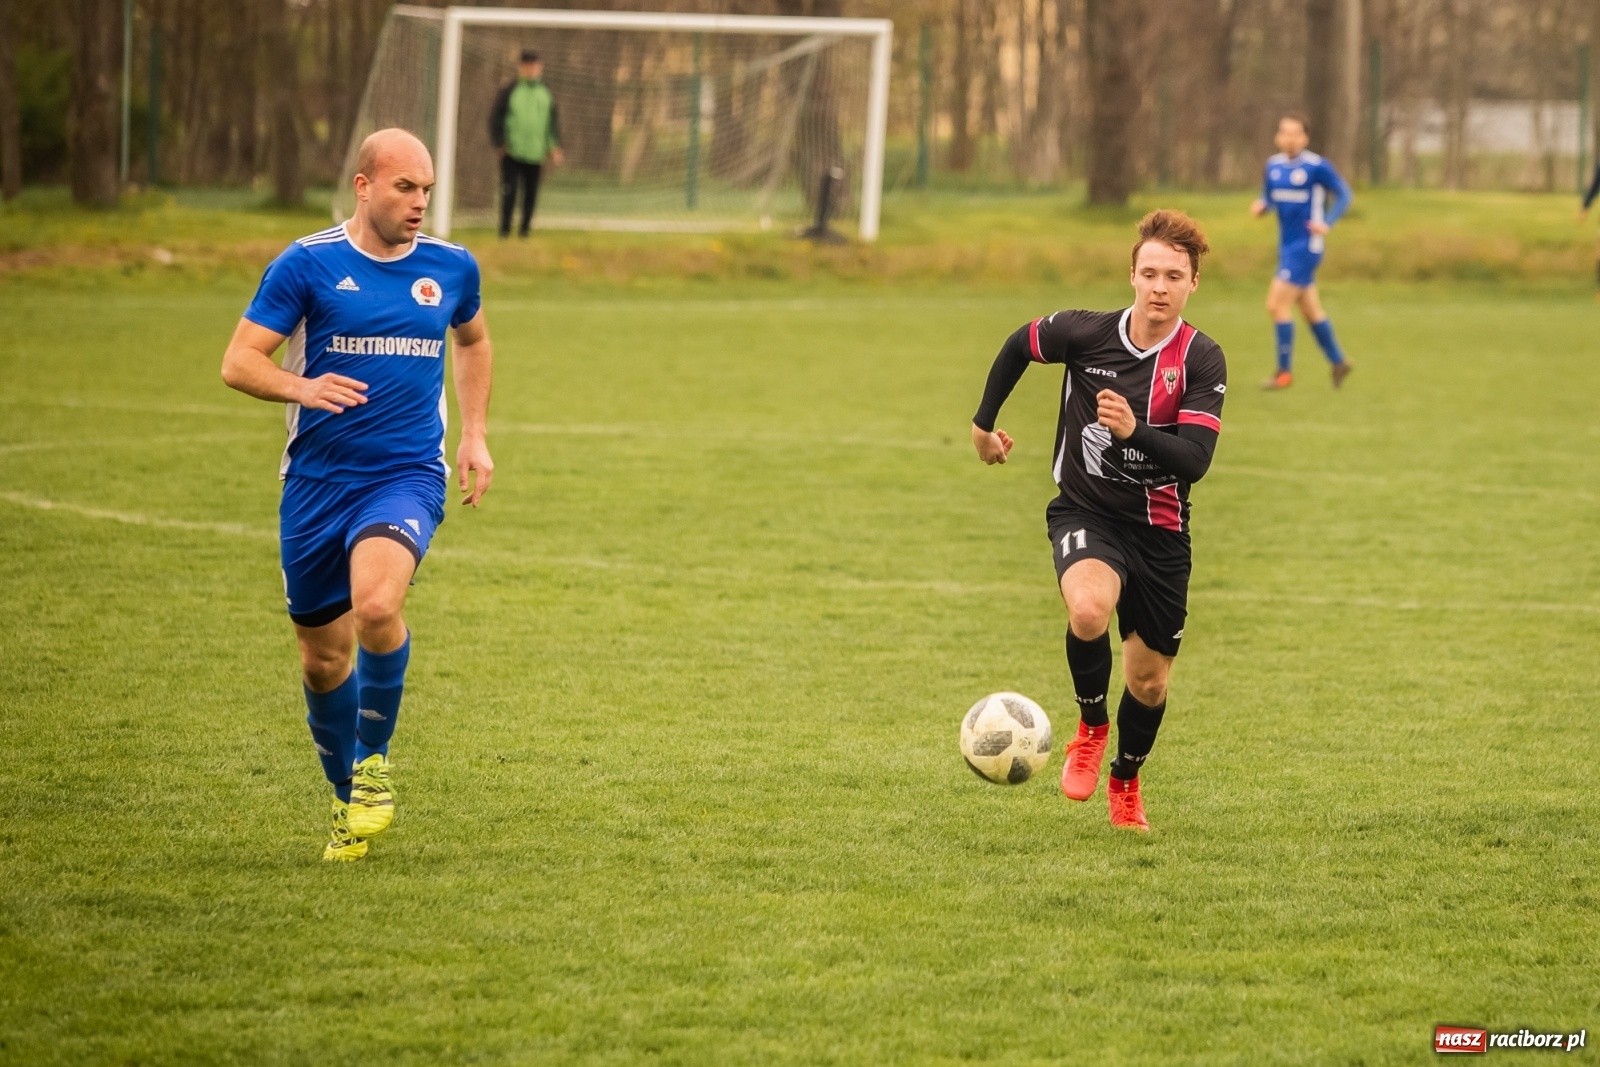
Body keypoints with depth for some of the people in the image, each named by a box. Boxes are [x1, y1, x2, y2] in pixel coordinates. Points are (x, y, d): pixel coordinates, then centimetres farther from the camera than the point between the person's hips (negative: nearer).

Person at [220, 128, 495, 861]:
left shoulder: (451, 268, 4)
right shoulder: (307, 264, -5)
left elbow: (473, 340, 26)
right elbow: (239, 362, -8)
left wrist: (475, 435, 16)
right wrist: (300, 388, -28)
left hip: (407, 477, 0)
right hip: (317, 481, 0)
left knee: (376, 605, -29)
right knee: (323, 656, 8)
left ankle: (373, 761, -7)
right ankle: (346, 799, 32)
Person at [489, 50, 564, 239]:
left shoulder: (547, 94, 10)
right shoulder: (508, 91, -1)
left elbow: (554, 122, 15)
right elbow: (495, 117, 1)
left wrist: (554, 147, 6)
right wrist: (499, 143, -5)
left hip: (536, 155, 3)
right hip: (511, 153, -3)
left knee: (531, 194, 5)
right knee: (509, 191, -6)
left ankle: (525, 228, 17)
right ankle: (505, 229, 2)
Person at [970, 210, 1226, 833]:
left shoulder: (1202, 361, -12)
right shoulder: (1084, 334, -11)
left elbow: (1194, 461, -21)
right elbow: (1019, 346, 11)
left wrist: (1134, 431, -38)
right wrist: (984, 422, 18)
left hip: (1160, 532, 1)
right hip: (1086, 511, -1)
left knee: (1149, 680, 11)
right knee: (1089, 610, -34)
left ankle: (1126, 781, 42)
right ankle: (1091, 726, -6)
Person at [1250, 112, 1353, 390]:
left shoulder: (1317, 166, -12)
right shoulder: (1274, 166, 6)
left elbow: (1343, 194, -4)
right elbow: (1268, 198, 18)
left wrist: (1327, 223, -15)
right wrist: (1261, 206, -5)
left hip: (1306, 245, -7)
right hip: (1287, 244, 7)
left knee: (1277, 303, -12)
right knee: (1310, 309, 16)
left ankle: (1284, 372, -4)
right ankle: (1338, 362, 31)